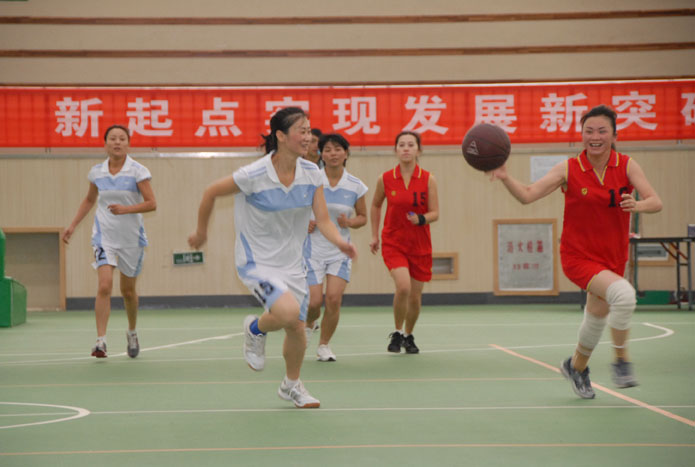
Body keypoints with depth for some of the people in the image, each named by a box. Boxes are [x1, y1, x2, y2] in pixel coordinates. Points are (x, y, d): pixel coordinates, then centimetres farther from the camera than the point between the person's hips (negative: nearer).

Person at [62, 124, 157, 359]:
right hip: (104, 236, 1)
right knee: (104, 286, -17)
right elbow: (89, 200, 19)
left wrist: (126, 209, -24)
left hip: (132, 237, -1)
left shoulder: (138, 171, -7)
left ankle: (132, 332, 36)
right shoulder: (97, 172, 3)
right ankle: (100, 341, -17)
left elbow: (151, 204, -11)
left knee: (128, 291, 11)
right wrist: (73, 225, 13)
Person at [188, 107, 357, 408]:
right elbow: (211, 193, -7)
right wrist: (201, 232, 4)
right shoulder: (253, 175, -22)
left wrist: (340, 242, -27)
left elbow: (323, 220, -7)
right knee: (288, 312, -28)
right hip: (256, 262, -5)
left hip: (291, 264, 5)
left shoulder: (312, 174, -7)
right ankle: (256, 328, 8)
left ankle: (291, 385, 37)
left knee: (297, 328, 10)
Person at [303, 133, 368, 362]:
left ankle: (324, 345, 8)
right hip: (313, 248, -1)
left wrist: (350, 222, -11)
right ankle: (309, 324, 29)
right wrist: (303, 222, -13)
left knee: (334, 298, -13)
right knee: (314, 301, -8)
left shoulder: (356, 186, -1)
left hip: (340, 250, 1)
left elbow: (363, 217, 11)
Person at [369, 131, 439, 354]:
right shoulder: (385, 179, -2)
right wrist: (374, 236, 13)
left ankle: (409, 336, 33)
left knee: (415, 296, 6)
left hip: (420, 245, 1)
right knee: (403, 286, -23)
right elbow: (375, 206, 14)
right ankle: (397, 333, -1)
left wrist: (421, 219, -24)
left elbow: (435, 213, -3)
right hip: (393, 242, -1)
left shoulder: (428, 179, -4)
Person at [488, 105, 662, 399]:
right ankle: (621, 361, -13)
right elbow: (527, 195, -11)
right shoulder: (569, 169, -8)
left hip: (612, 257, 4)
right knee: (623, 293, -29)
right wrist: (505, 178, -28)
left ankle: (577, 366, 46)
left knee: (597, 319, 17)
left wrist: (638, 205, -36)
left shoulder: (626, 166, -5)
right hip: (579, 255, -4)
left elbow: (655, 202, -14)